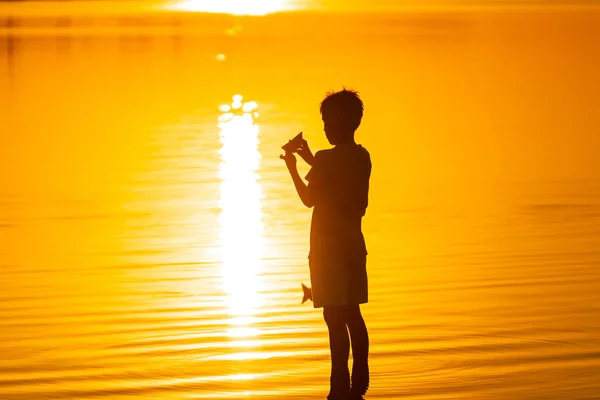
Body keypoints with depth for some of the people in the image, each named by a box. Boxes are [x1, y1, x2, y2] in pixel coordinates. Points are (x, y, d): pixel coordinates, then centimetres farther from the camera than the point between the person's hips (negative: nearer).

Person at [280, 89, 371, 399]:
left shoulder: (326, 159, -14)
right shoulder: (362, 157, 8)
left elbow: (310, 199, -5)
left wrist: (292, 168, 8)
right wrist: (313, 162, 26)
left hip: (329, 246, -7)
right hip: (354, 243, 7)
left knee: (335, 318, -7)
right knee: (352, 314, 13)